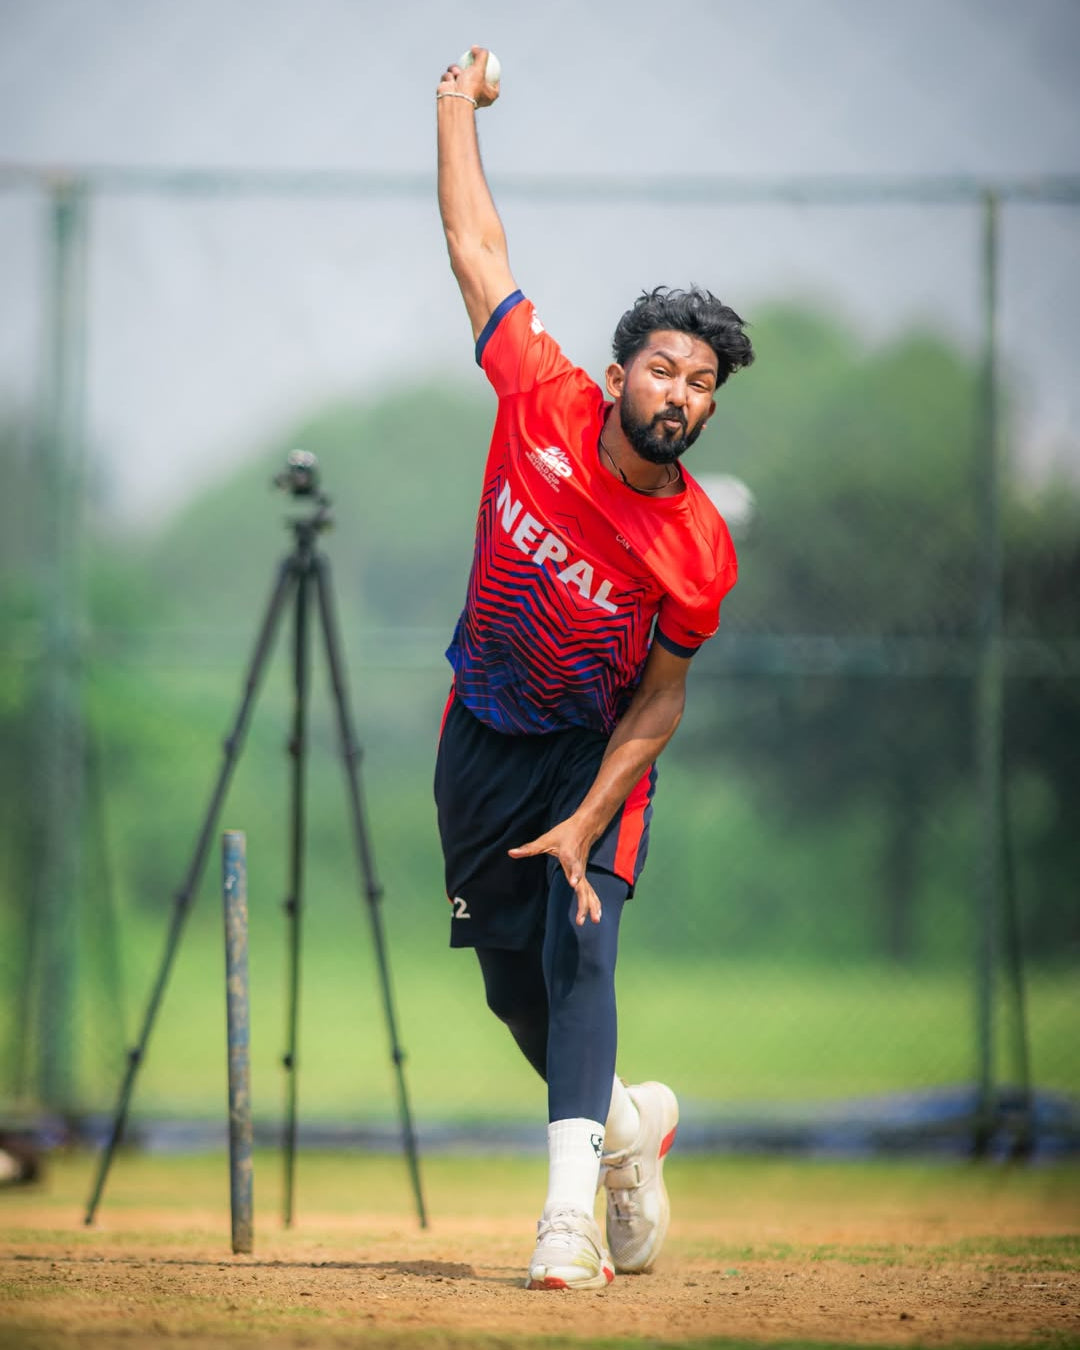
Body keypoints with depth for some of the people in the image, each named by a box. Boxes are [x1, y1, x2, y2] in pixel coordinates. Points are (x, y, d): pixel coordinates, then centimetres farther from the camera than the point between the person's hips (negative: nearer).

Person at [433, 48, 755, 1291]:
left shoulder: (698, 554, -22)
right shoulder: (545, 403, -18)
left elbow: (658, 701, -12)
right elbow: (476, 247, -8)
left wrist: (586, 823, -21)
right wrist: (458, 106, -2)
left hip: (596, 752, -3)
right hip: (485, 733, 3)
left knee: (579, 948, -22)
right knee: (511, 981, 10)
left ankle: (572, 1208, -29)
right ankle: (626, 1120, 38)